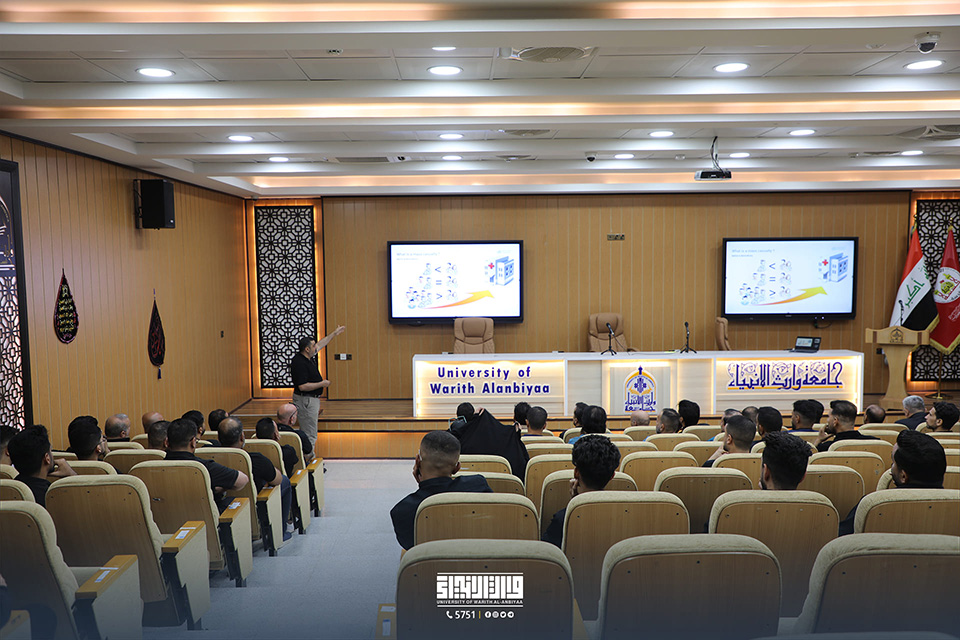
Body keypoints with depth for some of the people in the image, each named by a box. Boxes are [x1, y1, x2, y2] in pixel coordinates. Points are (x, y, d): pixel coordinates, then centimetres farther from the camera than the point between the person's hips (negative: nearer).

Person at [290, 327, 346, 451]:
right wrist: (322, 384, -18)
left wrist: (335, 333, 30)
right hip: (306, 401, -10)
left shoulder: (309, 357, 6)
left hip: (313, 399, 10)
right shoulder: (299, 363, -22)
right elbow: (302, 386, -28)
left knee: (308, 434, 16)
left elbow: (320, 344, 24)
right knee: (310, 437, -7)